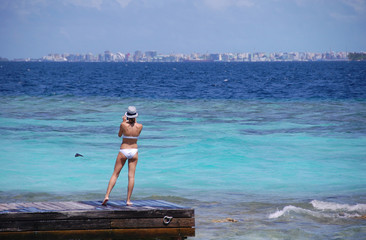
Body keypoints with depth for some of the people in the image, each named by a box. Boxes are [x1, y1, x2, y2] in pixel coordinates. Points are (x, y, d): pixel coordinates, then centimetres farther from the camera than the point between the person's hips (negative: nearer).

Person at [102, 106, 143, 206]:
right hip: (134, 151, 1)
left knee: (115, 174, 6)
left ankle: (107, 195, -5)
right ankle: (128, 200, 2)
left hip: (123, 152, -1)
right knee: (131, 176, 3)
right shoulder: (140, 126, -8)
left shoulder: (123, 125, -14)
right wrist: (135, 121, 21)